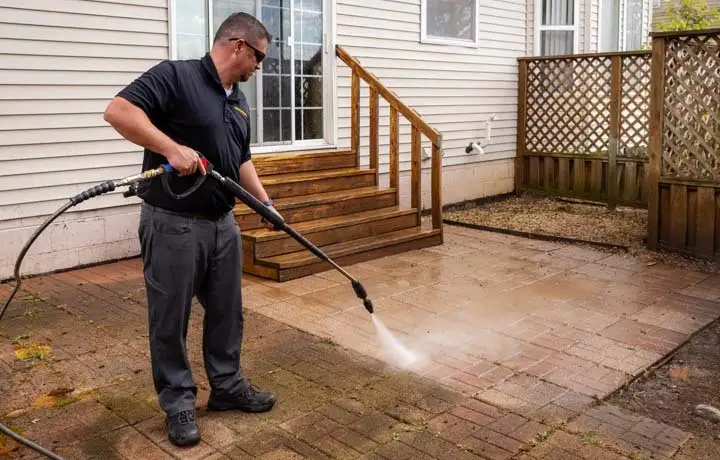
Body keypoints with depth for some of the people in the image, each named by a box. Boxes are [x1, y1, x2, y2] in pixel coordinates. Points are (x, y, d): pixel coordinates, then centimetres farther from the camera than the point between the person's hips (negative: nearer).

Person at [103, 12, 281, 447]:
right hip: (173, 223, -8)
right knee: (171, 319, 6)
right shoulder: (175, 76, -12)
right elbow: (119, 110, -22)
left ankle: (227, 386, 32)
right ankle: (178, 403, 20)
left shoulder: (239, 101, 13)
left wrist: (265, 202, 12)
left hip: (223, 223, 8)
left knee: (227, 312, 15)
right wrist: (172, 148, -30)